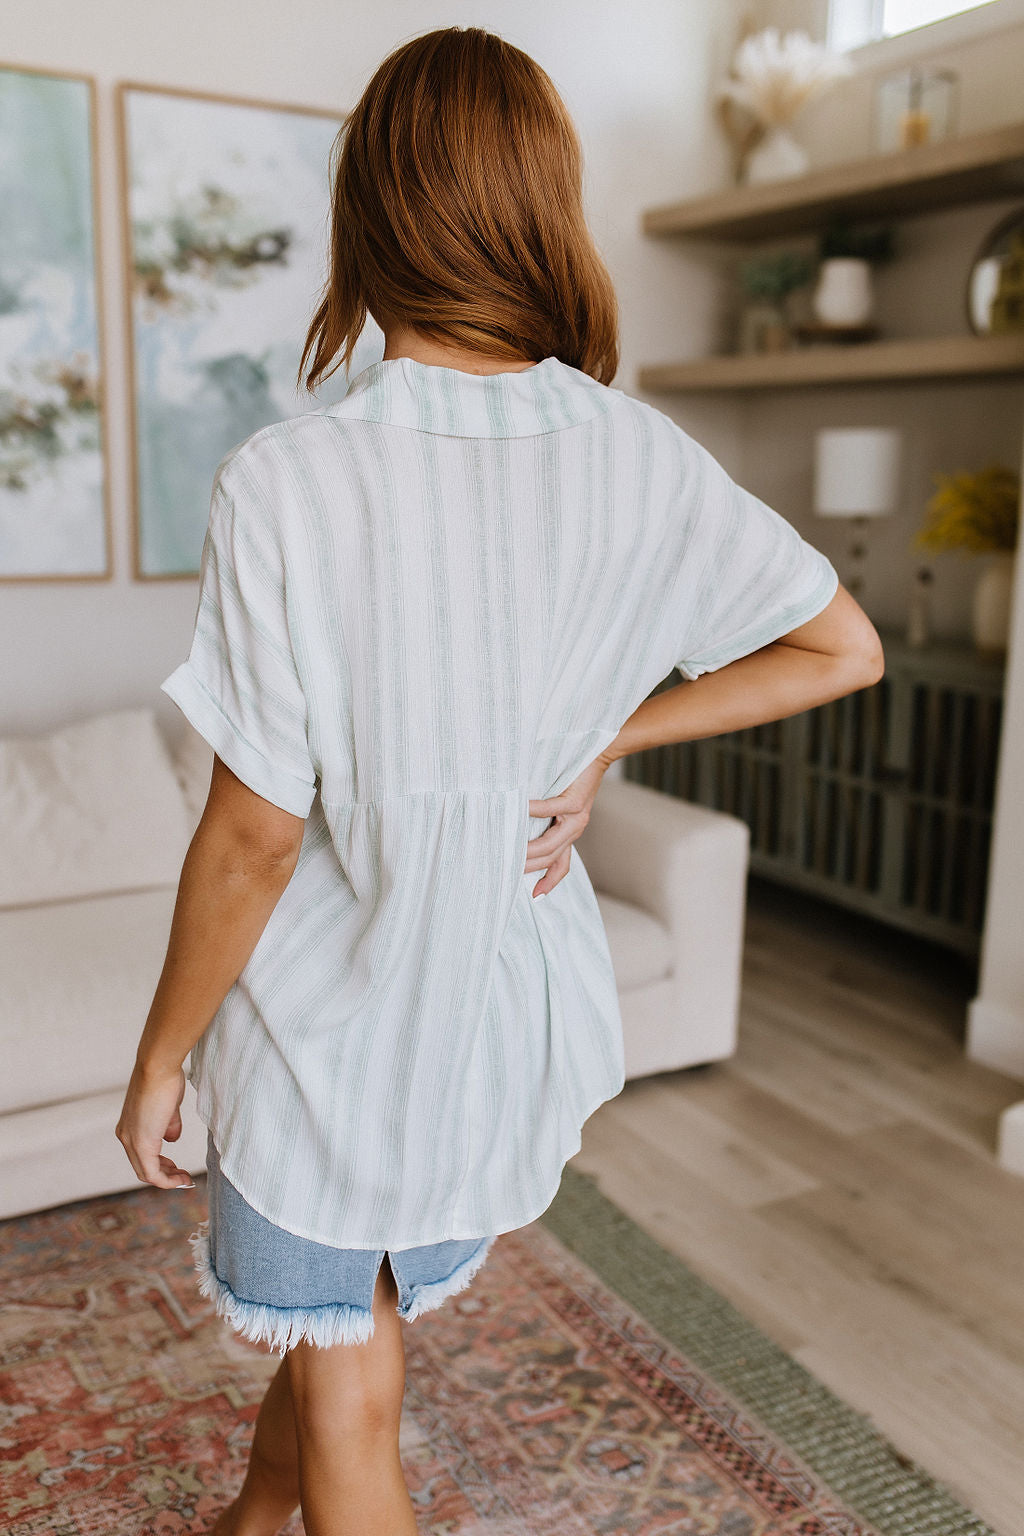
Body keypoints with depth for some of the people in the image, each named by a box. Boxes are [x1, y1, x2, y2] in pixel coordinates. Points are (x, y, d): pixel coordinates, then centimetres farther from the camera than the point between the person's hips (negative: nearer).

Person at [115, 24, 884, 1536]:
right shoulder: (646, 462, -10)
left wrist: (160, 1056, -2)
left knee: (347, 1403, 20)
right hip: (519, 1010, 5)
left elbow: (254, 836, -19)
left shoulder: (284, 482, -23)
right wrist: (609, 734, -2)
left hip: (331, 1018, -5)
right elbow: (847, 647, 1)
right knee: (348, 1319, 30)